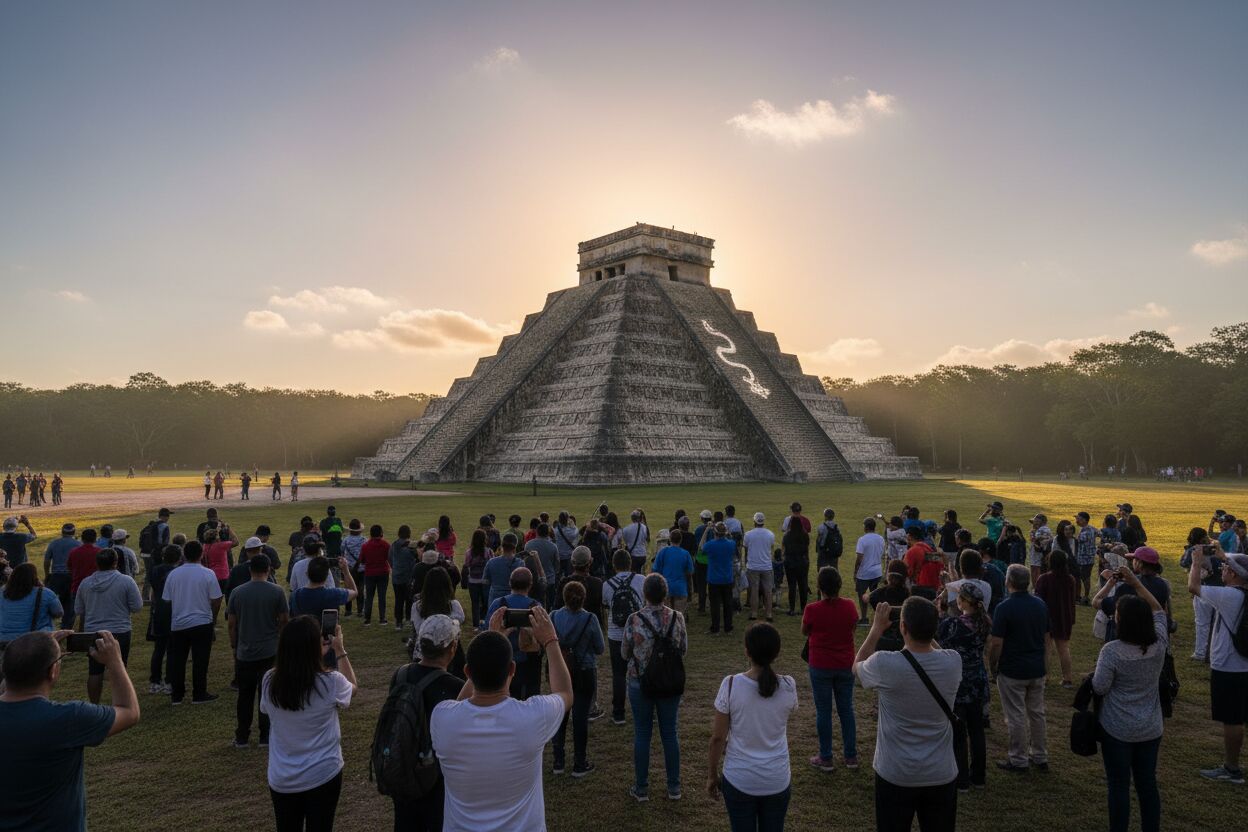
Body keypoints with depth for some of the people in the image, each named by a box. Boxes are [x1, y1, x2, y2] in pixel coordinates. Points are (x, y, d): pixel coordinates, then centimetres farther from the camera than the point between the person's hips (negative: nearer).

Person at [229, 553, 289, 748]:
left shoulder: (237, 593, -1)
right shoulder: (277, 592, -7)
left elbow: (232, 624, 3)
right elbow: (284, 620, -4)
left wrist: (234, 646, 14)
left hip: (244, 653, 2)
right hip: (270, 652, -2)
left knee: (245, 696, 12)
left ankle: (241, 737, 19)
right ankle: (266, 737, 12)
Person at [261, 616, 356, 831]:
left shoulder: (269, 682, -13)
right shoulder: (331, 682, -20)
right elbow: (352, 686, 4)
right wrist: (339, 650, 12)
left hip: (281, 779, 3)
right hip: (323, 775, -3)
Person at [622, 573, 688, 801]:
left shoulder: (634, 620, -17)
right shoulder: (677, 618, -11)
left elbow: (625, 653, -5)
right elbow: (684, 649, 2)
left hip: (640, 682, -2)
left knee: (642, 734, 10)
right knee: (670, 732, 14)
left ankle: (641, 789, 20)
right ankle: (674, 787, 25)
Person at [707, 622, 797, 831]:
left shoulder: (731, 685, -18)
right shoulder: (789, 686, -12)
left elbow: (718, 738, -9)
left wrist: (713, 774, 4)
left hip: (739, 779, -2)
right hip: (777, 780, 2)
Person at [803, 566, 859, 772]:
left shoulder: (812, 610, -18)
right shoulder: (850, 606, -10)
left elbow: (804, 632, 0)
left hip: (820, 666, -3)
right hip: (846, 665, 3)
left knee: (823, 711, 8)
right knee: (846, 710, 15)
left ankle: (825, 758, 16)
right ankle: (851, 756, 24)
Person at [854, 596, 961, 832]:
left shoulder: (885, 664, -24)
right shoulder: (953, 662, -15)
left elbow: (857, 666, 2)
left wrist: (877, 627, 5)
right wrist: (925, 625, 7)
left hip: (895, 776, -2)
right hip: (942, 775, 3)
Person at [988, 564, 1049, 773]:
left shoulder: (1005, 608, -19)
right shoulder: (1041, 605, 2)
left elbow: (996, 643, -18)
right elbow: (1046, 636, 11)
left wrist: (992, 666, -4)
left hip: (1012, 671, -6)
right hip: (1037, 669, 7)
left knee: (1016, 717, 4)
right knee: (1037, 713, 17)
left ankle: (1019, 761, 13)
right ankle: (1040, 757, 26)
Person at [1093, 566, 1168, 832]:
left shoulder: (1112, 650, -22)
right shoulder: (1159, 645, -7)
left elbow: (1099, 688, -16)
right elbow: (1158, 611, 9)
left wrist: (1096, 672, 3)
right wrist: (1136, 583, 7)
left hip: (1117, 730, -5)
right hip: (1151, 729, 5)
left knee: (1119, 786, 6)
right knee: (1148, 784, 16)